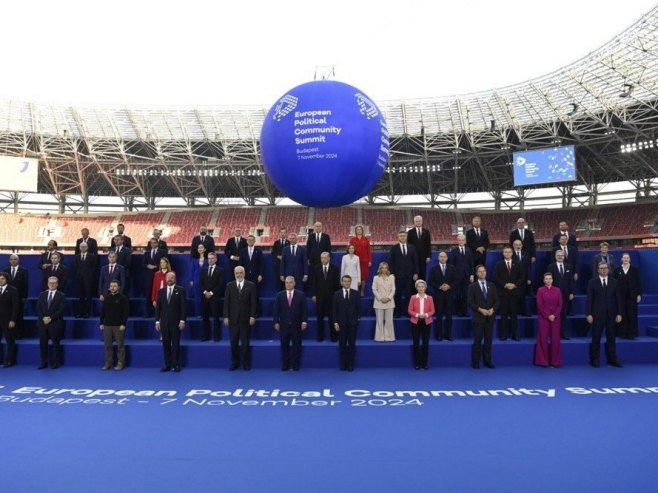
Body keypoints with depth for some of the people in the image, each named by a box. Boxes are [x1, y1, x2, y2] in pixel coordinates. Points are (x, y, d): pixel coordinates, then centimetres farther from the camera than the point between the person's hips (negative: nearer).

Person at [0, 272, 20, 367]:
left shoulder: (12, 290, -3)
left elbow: (15, 306, -7)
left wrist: (13, 320, -13)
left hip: (8, 321, -4)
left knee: (10, 341, 3)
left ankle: (9, 361, 11)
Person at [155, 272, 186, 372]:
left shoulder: (180, 290, -1)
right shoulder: (161, 291, 10)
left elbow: (183, 306, -5)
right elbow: (158, 307, 9)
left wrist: (182, 320, -11)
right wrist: (157, 321, 4)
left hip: (175, 321, -3)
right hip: (164, 322, 3)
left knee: (175, 344, 2)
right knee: (166, 344, 5)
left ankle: (176, 365, 9)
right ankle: (167, 364, 13)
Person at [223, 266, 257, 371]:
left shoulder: (251, 285, 1)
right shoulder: (229, 286, 6)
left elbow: (253, 302, -2)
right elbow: (226, 302, 4)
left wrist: (253, 316, -8)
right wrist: (226, 316, -2)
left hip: (246, 319, -2)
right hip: (233, 319, 2)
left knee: (245, 342, 4)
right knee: (234, 342, 5)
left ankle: (246, 363, 14)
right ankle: (234, 363, 16)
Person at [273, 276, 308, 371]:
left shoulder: (300, 294, 0)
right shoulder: (279, 295, 3)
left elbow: (304, 309, -2)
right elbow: (276, 310, 2)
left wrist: (304, 321, -9)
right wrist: (276, 322, -5)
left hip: (296, 325, -1)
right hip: (283, 325, 1)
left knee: (296, 346, 5)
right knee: (284, 346, 7)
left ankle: (295, 366, 14)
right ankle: (285, 366, 16)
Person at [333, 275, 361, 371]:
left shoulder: (356, 293, 2)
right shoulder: (337, 294, 3)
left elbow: (359, 307, 5)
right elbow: (335, 310, 1)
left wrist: (357, 318, -3)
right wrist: (335, 322, -5)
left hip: (352, 323, 0)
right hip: (341, 323, 0)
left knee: (352, 344, 3)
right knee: (342, 344, 4)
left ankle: (350, 365, 11)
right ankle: (343, 365, 12)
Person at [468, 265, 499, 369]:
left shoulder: (491, 285, 10)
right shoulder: (472, 286, 0)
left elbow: (496, 300, 8)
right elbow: (470, 302, -5)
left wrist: (492, 309, -9)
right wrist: (480, 310, -16)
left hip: (490, 317, 3)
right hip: (478, 317, -3)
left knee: (489, 340, 6)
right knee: (477, 341, -1)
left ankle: (488, 361, 15)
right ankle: (475, 362, 7)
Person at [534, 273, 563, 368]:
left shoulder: (557, 290, 6)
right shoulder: (540, 290, 0)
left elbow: (560, 305, 2)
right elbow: (539, 305, -5)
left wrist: (554, 315, -11)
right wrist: (548, 316, -12)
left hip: (555, 317, 2)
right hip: (543, 317, -2)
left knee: (555, 339, 3)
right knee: (543, 338, 0)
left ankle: (555, 361, 11)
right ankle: (543, 361, 8)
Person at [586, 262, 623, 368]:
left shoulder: (614, 282, 6)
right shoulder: (592, 282, 0)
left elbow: (618, 299, 5)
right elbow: (589, 299, -2)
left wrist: (619, 313, -2)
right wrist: (589, 314, -8)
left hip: (611, 315, 2)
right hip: (597, 315, -2)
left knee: (611, 338, 7)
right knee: (596, 338, 3)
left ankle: (612, 359, 16)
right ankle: (595, 360, 11)